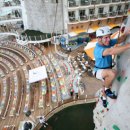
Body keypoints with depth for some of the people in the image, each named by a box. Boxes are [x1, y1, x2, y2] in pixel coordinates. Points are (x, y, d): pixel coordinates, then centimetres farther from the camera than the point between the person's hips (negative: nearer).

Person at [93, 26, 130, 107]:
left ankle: (104, 98, 58)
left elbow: (119, 40, -10)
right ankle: (107, 90, -9)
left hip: (107, 69, 8)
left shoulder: (107, 42, -13)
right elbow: (111, 51, -53)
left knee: (108, 84, 26)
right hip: (98, 71, -8)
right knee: (113, 73, -37)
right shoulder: (98, 49, -37)